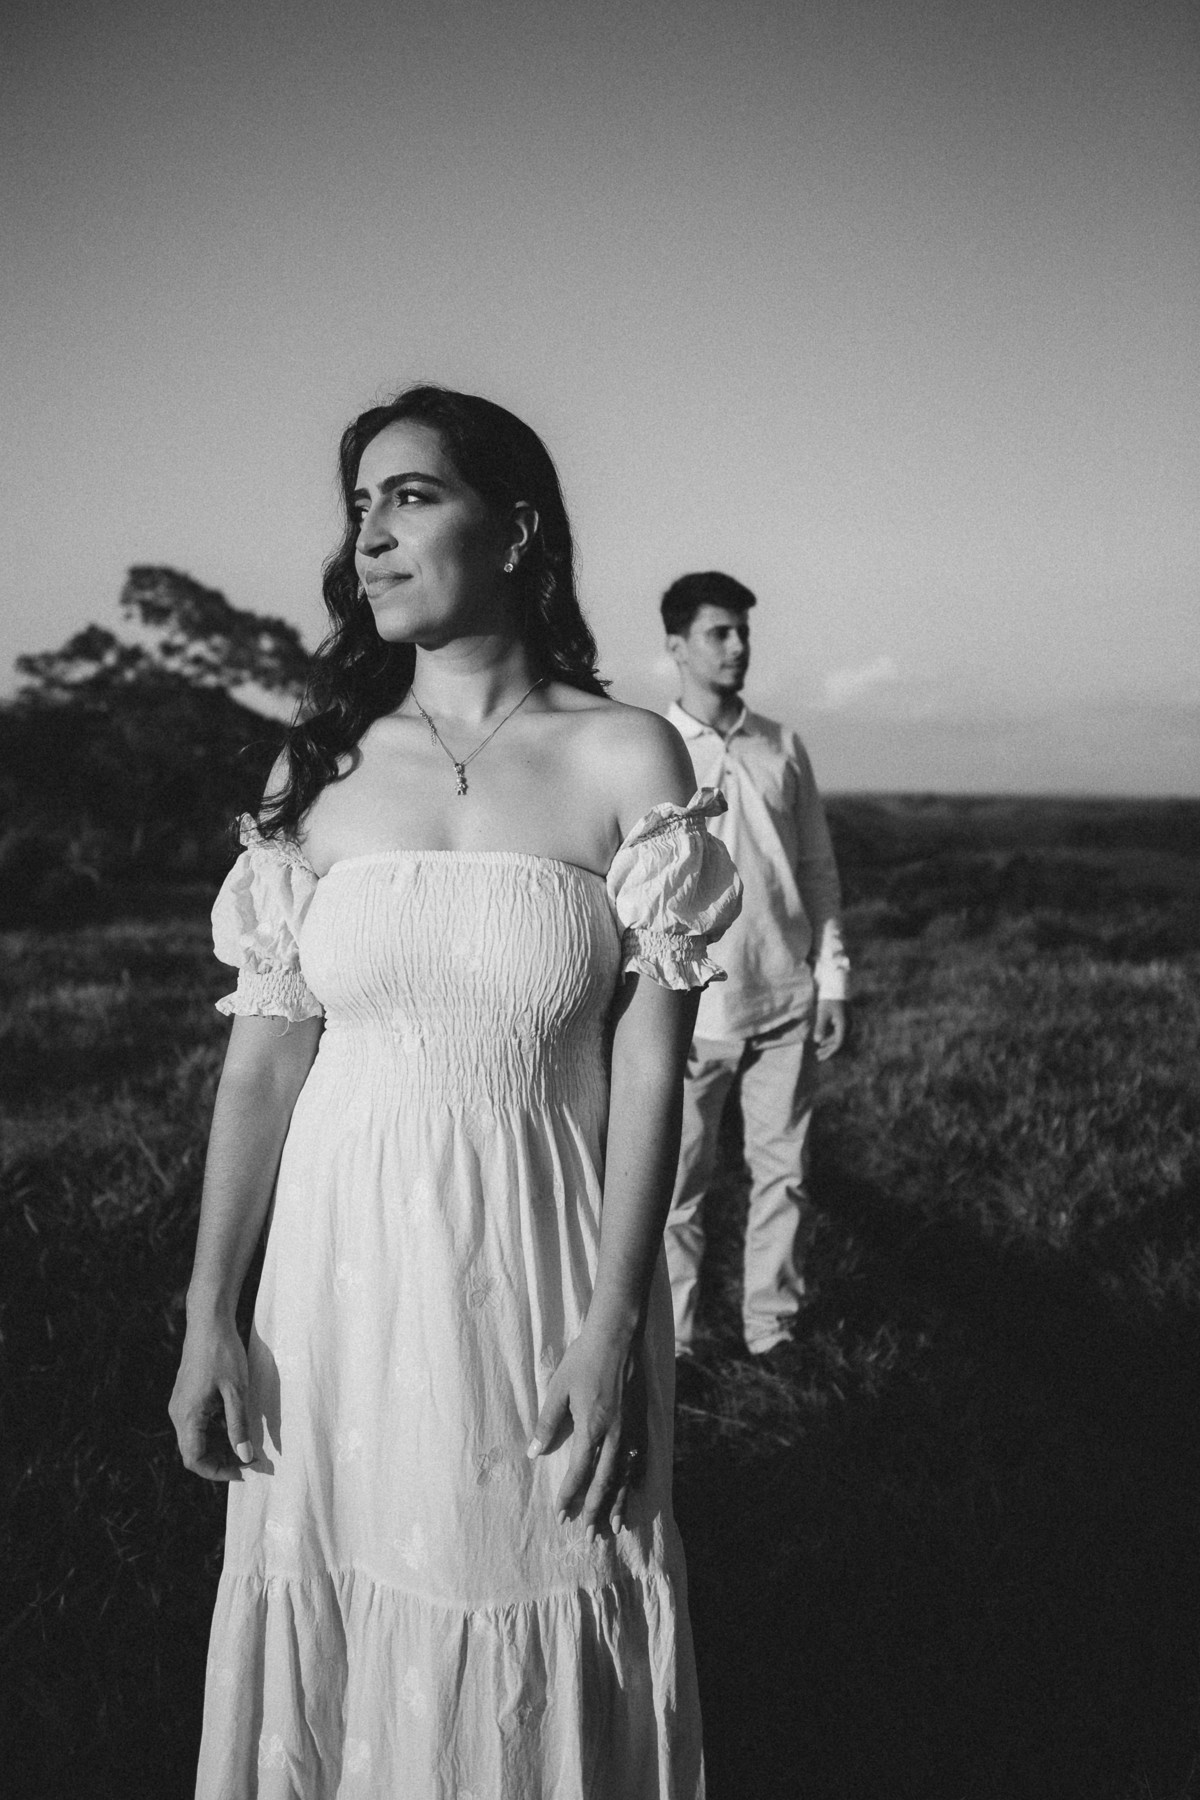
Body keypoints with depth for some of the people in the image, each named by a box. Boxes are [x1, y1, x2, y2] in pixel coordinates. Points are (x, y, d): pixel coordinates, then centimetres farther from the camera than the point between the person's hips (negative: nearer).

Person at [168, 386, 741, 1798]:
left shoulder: (627, 760, -6)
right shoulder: (323, 767, 1)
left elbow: (649, 1064, -7)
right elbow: (264, 1055, 1)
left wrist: (613, 1328, -11)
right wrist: (207, 1317, -1)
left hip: (537, 1269, -2)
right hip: (342, 1270, 3)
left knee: (535, 1669, 12)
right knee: (334, 1621, 16)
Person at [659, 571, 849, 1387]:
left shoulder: (784, 746, 7)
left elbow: (820, 870, 10)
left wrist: (832, 980, 6)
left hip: (787, 1001, 3)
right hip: (693, 1007, -3)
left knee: (784, 1172, 8)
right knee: (680, 1181, 2)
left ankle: (774, 1327, 21)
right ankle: (673, 1341, 13)